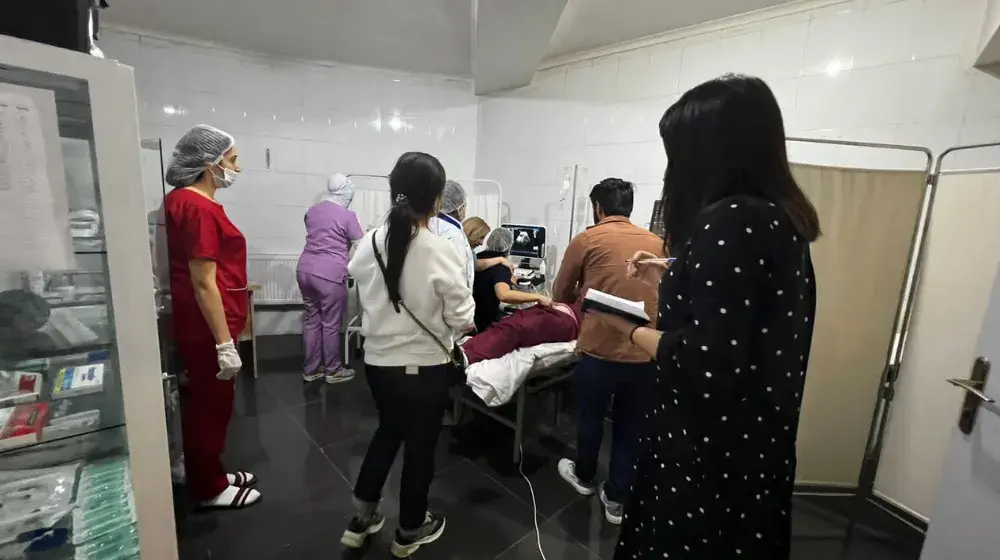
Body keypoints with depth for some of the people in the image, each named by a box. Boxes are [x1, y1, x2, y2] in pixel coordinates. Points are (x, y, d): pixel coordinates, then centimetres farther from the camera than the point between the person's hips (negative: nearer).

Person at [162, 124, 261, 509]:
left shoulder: (182, 199, 12)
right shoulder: (199, 208, -21)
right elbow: (204, 284, -24)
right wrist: (225, 344, -22)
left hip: (198, 323, 10)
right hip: (207, 327, -10)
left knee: (206, 403, 20)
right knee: (211, 406, 5)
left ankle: (210, 475, 37)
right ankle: (210, 489, 24)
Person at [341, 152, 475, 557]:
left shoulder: (368, 244, -7)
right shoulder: (439, 251, -21)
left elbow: (368, 299, 6)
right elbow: (462, 319, -14)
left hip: (377, 361, 5)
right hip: (423, 368, -5)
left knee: (388, 431, 28)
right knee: (420, 446, 17)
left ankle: (361, 520, 42)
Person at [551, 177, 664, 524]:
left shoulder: (586, 240, -4)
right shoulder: (657, 243, 5)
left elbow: (560, 294, 5)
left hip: (599, 349, -2)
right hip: (645, 353, 3)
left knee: (591, 418, 20)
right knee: (631, 428, 17)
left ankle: (584, 477, 43)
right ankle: (617, 499, 31)